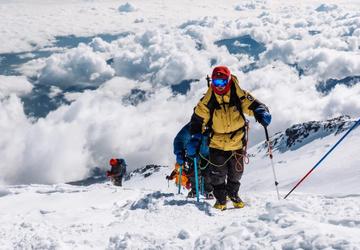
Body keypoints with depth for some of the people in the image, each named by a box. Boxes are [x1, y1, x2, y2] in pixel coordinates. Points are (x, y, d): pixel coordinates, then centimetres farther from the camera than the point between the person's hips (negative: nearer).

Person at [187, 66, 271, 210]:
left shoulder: (239, 95, -16)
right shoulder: (207, 101, -15)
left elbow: (253, 105, -14)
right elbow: (198, 120, -5)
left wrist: (262, 113, -37)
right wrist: (195, 139, -11)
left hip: (237, 142, 1)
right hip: (217, 144, -1)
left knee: (236, 173, 17)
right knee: (218, 174, 4)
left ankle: (233, 194, 43)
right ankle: (220, 199, 27)